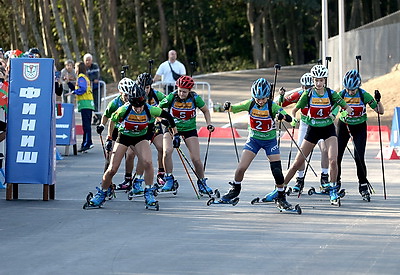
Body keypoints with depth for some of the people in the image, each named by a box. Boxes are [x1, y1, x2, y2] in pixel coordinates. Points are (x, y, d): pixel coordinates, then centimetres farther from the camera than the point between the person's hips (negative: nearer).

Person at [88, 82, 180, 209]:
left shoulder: (149, 110, -25)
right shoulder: (124, 110, -28)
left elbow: (168, 116, -8)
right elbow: (112, 120, -7)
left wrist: (175, 134, -4)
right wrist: (109, 139, -2)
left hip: (140, 138, 1)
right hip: (124, 137, -1)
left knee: (147, 163, -25)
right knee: (112, 169, -5)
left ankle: (149, 194, -9)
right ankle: (101, 194, 19)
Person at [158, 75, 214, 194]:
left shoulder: (195, 98, -12)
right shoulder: (171, 97, -16)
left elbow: (205, 110, 5)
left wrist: (209, 124, -5)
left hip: (189, 130, 1)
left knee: (196, 159, -7)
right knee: (167, 151, -26)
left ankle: (202, 183, 16)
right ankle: (169, 180, -9)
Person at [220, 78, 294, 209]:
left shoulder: (272, 106, -19)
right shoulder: (250, 104, -12)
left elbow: (289, 118, -28)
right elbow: (233, 108, -5)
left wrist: (282, 116, -51)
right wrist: (228, 106, -28)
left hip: (270, 141, -2)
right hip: (254, 139, 2)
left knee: (277, 171, -9)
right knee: (241, 168, -7)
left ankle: (281, 197, 10)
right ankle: (235, 189, 21)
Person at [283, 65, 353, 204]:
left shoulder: (331, 94, -8)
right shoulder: (308, 94, -8)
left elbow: (348, 108, -2)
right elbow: (294, 110, -2)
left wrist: (346, 111, -25)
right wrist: (293, 118, -23)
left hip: (328, 129, 0)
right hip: (313, 129, 0)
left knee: (333, 160, -20)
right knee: (298, 162, 0)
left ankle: (332, 189, -1)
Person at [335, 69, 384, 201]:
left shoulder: (364, 95, -15)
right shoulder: (341, 94, -11)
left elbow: (380, 111, -13)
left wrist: (378, 101, -30)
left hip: (359, 128, -2)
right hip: (343, 126, 2)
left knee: (359, 158, -13)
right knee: (336, 157, -3)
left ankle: (363, 186, 1)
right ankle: (335, 183, 17)